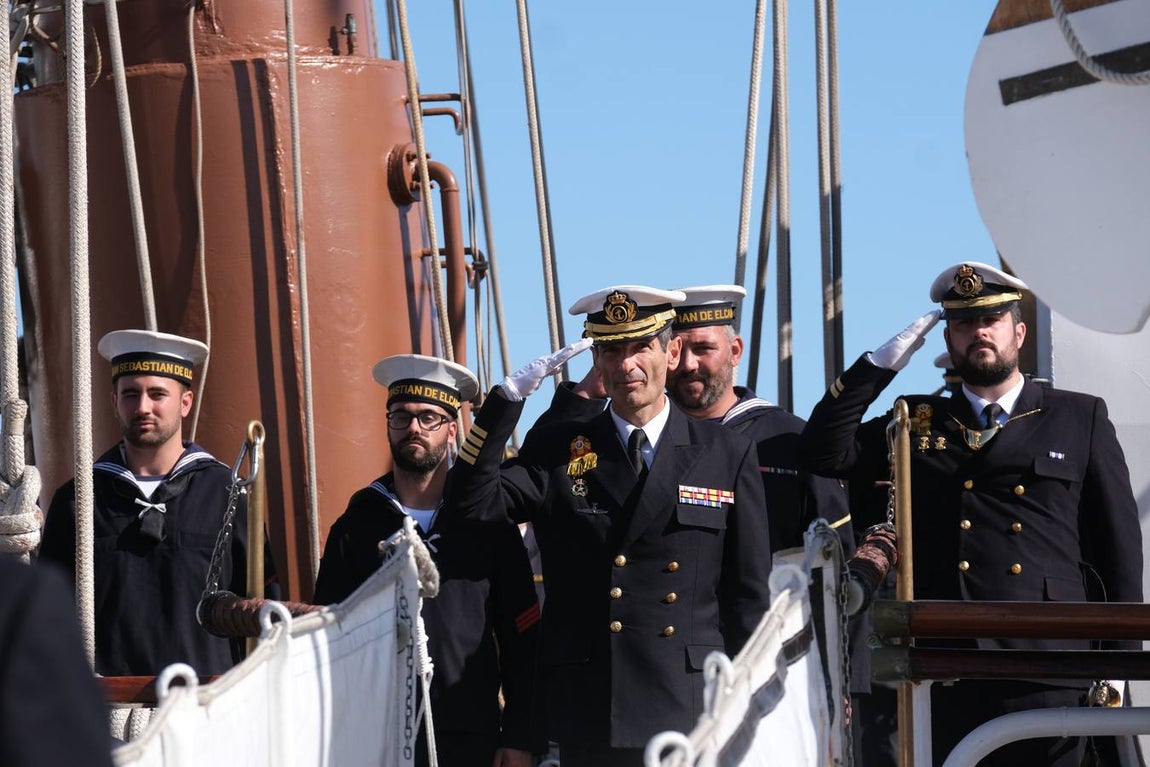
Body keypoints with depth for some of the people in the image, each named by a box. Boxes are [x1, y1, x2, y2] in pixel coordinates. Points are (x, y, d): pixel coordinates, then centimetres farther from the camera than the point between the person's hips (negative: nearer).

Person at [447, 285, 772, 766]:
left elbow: (749, 594, 8)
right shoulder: (557, 450, 10)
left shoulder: (728, 454, 8)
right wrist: (510, 396, -11)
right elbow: (472, 500, -5)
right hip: (589, 720, 1)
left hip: (693, 717, 0)